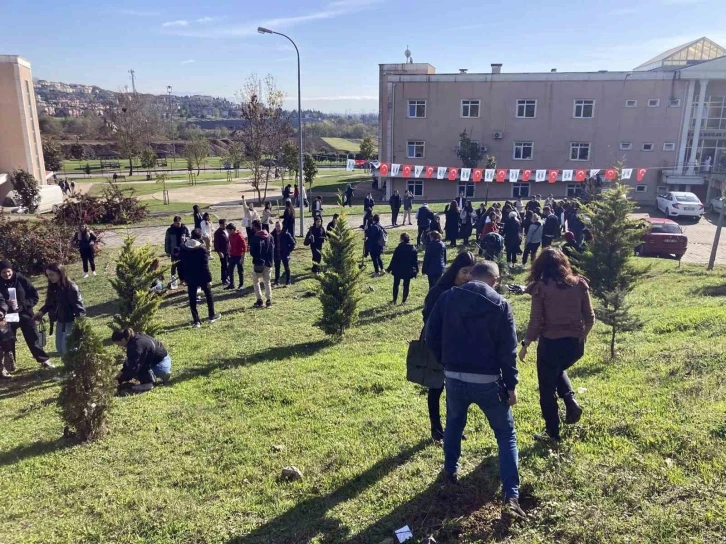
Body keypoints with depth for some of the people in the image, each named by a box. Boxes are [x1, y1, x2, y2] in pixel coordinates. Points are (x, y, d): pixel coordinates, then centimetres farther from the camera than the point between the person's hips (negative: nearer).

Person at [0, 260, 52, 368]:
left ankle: (44, 360, 23)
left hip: (25, 314, -1)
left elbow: (35, 296, -6)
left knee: (33, 339, 10)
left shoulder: (21, 279, -9)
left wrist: (23, 305, -17)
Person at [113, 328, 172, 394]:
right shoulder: (135, 338, 4)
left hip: (161, 365, -10)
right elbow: (130, 361, 15)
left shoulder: (136, 344, -24)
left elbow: (133, 367, -21)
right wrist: (122, 372, 8)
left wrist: (120, 380, -12)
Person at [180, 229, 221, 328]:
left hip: (190, 277, 3)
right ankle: (212, 316, 25)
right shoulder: (202, 249, -14)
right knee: (209, 295, 17)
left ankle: (196, 321, 7)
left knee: (192, 299, 7)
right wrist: (209, 278, -12)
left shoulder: (183, 248, 0)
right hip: (202, 277, -3)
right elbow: (205, 266, -17)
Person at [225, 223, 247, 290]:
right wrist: (229, 253, 15)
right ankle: (231, 284, 22)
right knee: (230, 270, 9)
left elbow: (244, 247, -18)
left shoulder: (240, 236, -19)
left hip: (239, 256, -7)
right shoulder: (230, 236, 3)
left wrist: (242, 258, -19)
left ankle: (241, 285, 18)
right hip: (232, 256, 7)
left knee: (240, 271, 6)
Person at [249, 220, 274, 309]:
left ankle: (259, 301, 5)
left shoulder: (254, 238, -15)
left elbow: (252, 252, -12)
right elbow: (273, 249, 5)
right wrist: (271, 260, 9)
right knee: (267, 281, 13)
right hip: (268, 263, 5)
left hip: (258, 263, -5)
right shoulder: (269, 236, 2)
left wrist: (257, 257, 6)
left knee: (256, 281, 10)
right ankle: (269, 301, 11)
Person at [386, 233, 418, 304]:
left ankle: (394, 300, 16)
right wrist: (416, 270, 9)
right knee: (406, 285, 10)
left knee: (396, 285, 13)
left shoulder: (398, 249, -14)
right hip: (408, 271, 2)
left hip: (398, 270, -2)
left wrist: (390, 268, -1)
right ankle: (404, 300, 12)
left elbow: (394, 260, -11)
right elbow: (415, 260, 1)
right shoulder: (413, 249, -3)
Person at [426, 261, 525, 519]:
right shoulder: (500, 305, -5)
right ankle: (511, 497, 4)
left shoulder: (447, 298, 1)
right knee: (506, 435, 11)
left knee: (454, 424, 29)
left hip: (454, 378, 3)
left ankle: (450, 470, 43)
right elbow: (508, 350, -7)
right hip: (487, 381, -2)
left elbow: (431, 336, 2)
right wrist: (511, 385, 1)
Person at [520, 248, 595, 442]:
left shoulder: (541, 287, -8)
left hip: (550, 343, -4)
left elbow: (536, 321, -8)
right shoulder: (579, 284, 2)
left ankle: (553, 433, 24)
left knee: (547, 388, 15)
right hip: (575, 343, 4)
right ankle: (571, 401, 12)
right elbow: (590, 318, 5)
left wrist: (525, 344, 5)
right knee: (559, 371, 35)